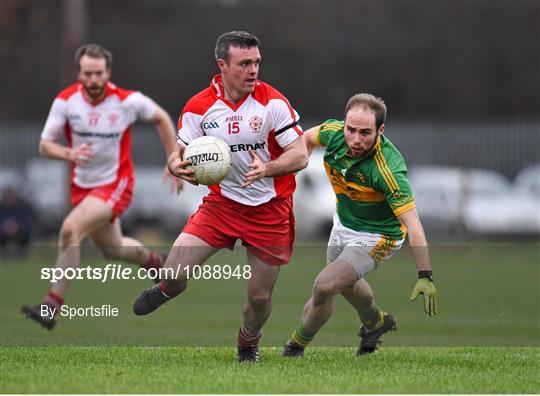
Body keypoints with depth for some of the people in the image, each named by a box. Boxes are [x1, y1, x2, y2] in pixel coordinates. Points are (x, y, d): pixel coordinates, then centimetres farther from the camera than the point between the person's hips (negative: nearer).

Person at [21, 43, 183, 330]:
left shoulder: (128, 101, -17)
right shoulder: (65, 101, -11)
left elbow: (161, 118, 2)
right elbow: (45, 145, -8)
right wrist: (69, 153, -31)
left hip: (114, 185, -5)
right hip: (82, 185, 5)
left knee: (70, 229, -26)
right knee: (112, 248, 20)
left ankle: (52, 304, -21)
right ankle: (153, 261, 55)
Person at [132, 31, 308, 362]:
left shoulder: (273, 102, -13)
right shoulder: (199, 107, -6)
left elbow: (300, 156, -13)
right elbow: (181, 151, 1)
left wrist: (266, 168, -31)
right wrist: (177, 165, -24)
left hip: (270, 210, -1)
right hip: (222, 204, 1)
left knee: (260, 296, 3)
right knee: (176, 270, -14)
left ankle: (248, 345, 37)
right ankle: (167, 290, 25)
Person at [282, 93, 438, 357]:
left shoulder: (388, 169, -38)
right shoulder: (334, 132, -21)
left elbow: (412, 223, -41)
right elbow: (308, 138, 6)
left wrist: (425, 276, -46)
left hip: (376, 235, -7)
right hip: (343, 224, 7)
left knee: (324, 286, -19)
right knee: (344, 282, 30)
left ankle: (296, 346, 6)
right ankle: (375, 322, 61)